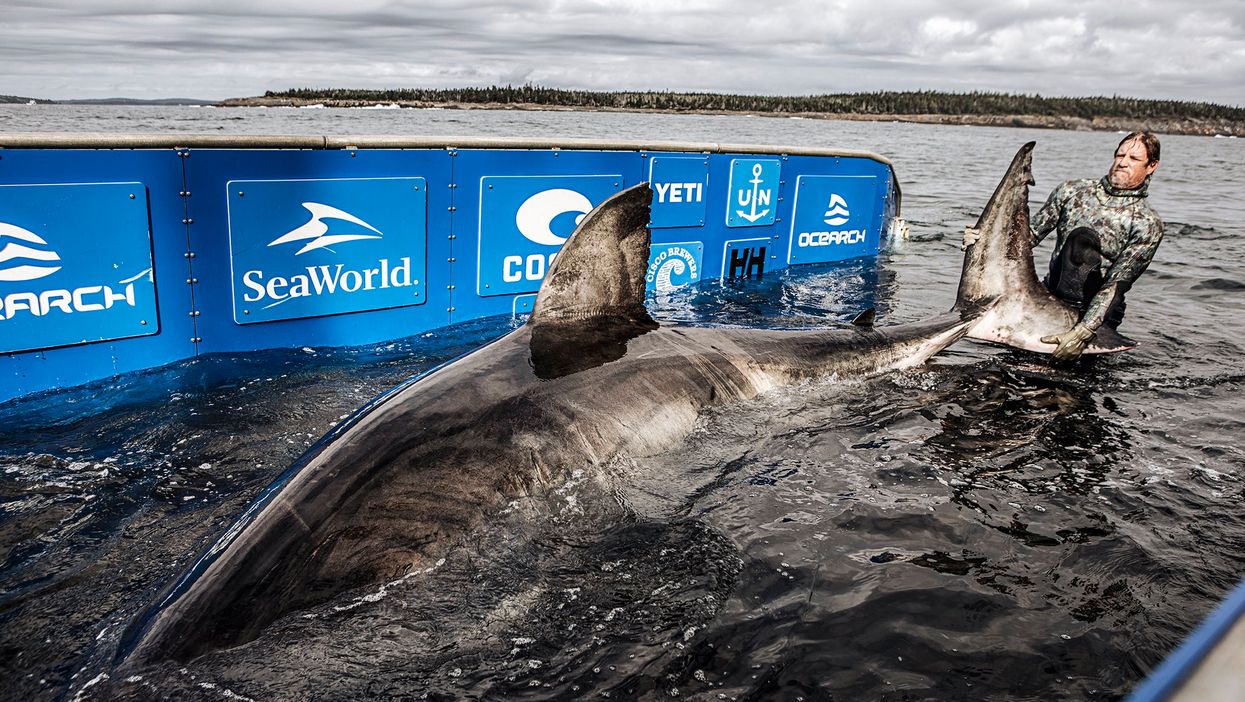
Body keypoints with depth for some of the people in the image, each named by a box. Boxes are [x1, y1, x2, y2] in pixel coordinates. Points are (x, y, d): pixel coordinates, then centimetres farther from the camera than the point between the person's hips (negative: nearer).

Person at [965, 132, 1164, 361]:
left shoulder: (1147, 223, -5)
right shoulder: (1072, 191, 7)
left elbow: (1117, 284, -14)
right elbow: (1031, 234, 8)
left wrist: (1082, 332, -26)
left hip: (1093, 310, -1)